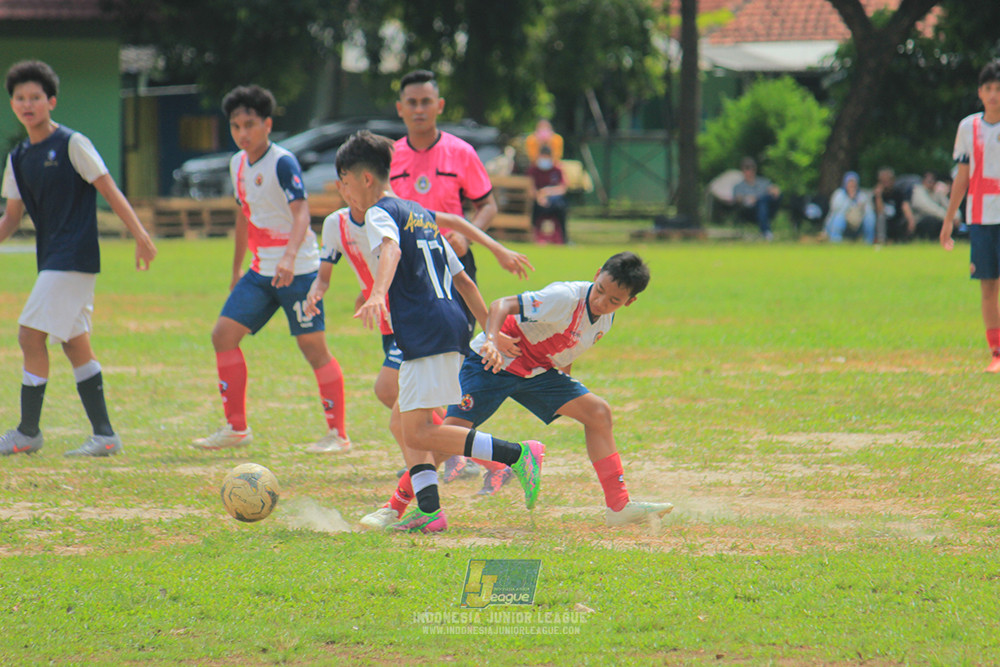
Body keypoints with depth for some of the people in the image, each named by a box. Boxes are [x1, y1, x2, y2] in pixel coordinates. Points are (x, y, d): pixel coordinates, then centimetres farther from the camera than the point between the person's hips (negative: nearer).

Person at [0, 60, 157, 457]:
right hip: (52, 260, 8)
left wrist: (141, 237, -14)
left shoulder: (72, 144, -7)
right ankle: (104, 436, 9)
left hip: (74, 258, -8)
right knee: (75, 345, 7)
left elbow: (109, 191, -9)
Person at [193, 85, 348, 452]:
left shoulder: (282, 163, -15)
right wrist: (236, 270, 28)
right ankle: (236, 428, 6)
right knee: (223, 334, -1)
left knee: (313, 347, -5)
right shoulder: (238, 164, 10)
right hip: (261, 271, 8)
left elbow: (301, 213, -26)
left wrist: (289, 258, -41)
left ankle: (338, 433, 3)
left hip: (297, 270, -8)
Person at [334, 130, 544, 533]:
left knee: (419, 433, -11)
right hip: (451, 326, 10)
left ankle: (518, 455, -18)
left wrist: (378, 295, -44)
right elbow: (463, 281, 26)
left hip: (428, 333, -10)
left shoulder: (380, 213, -2)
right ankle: (429, 510, 2)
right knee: (402, 424, 14)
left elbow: (391, 248, -27)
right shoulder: (420, 214, 25)